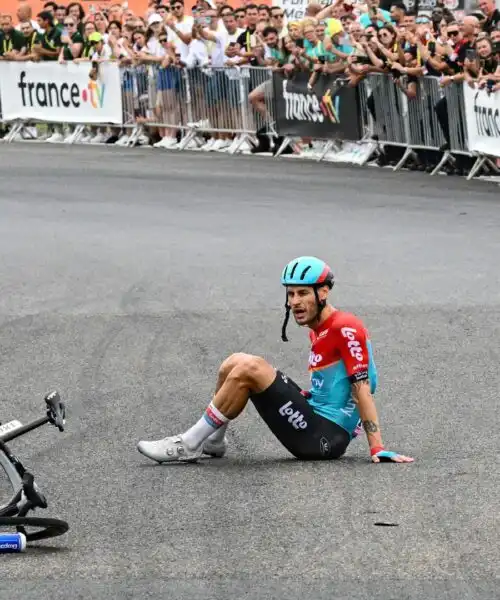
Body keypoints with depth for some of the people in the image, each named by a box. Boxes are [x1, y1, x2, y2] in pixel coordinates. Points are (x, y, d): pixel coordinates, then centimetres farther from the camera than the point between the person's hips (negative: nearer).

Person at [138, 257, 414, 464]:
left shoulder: (345, 328, -12)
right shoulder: (318, 331, 16)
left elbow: (362, 389, -16)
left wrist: (378, 450, -19)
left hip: (325, 438, -9)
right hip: (317, 422, 9)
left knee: (249, 368, -22)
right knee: (235, 363, 6)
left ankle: (189, 445, -14)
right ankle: (212, 441, 13)